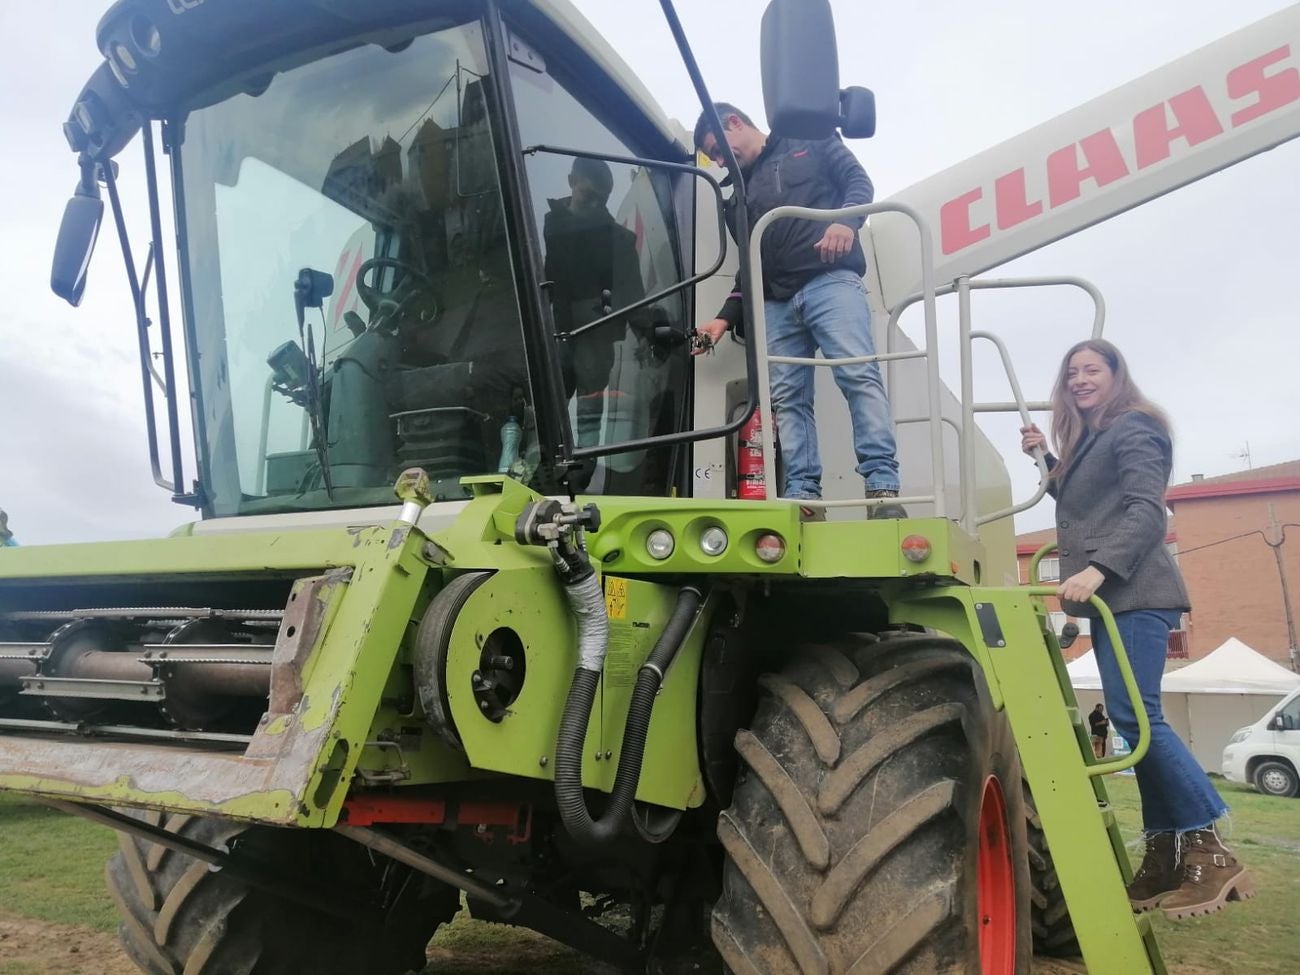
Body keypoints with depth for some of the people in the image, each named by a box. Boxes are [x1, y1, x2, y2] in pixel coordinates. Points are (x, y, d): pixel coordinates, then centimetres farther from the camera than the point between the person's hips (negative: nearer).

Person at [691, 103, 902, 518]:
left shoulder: (810, 140, 17)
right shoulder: (737, 196, 27)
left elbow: (858, 180, 7)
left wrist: (846, 222, -15)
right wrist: (726, 317, 11)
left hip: (830, 281, -5)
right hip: (777, 301, 6)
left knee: (859, 375, -20)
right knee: (787, 398, -5)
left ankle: (883, 486, -25)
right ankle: (803, 493, -7)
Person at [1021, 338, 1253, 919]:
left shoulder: (1134, 428, -5)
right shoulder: (1087, 441, 22)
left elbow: (1147, 509, -17)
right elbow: (1080, 506, 26)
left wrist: (1097, 569, -28)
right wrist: (1046, 459, 15)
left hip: (1133, 594, -9)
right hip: (1112, 597, 9)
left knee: (1133, 715, -15)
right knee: (1136, 718, 6)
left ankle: (1209, 850, -8)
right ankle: (1168, 855, 9)